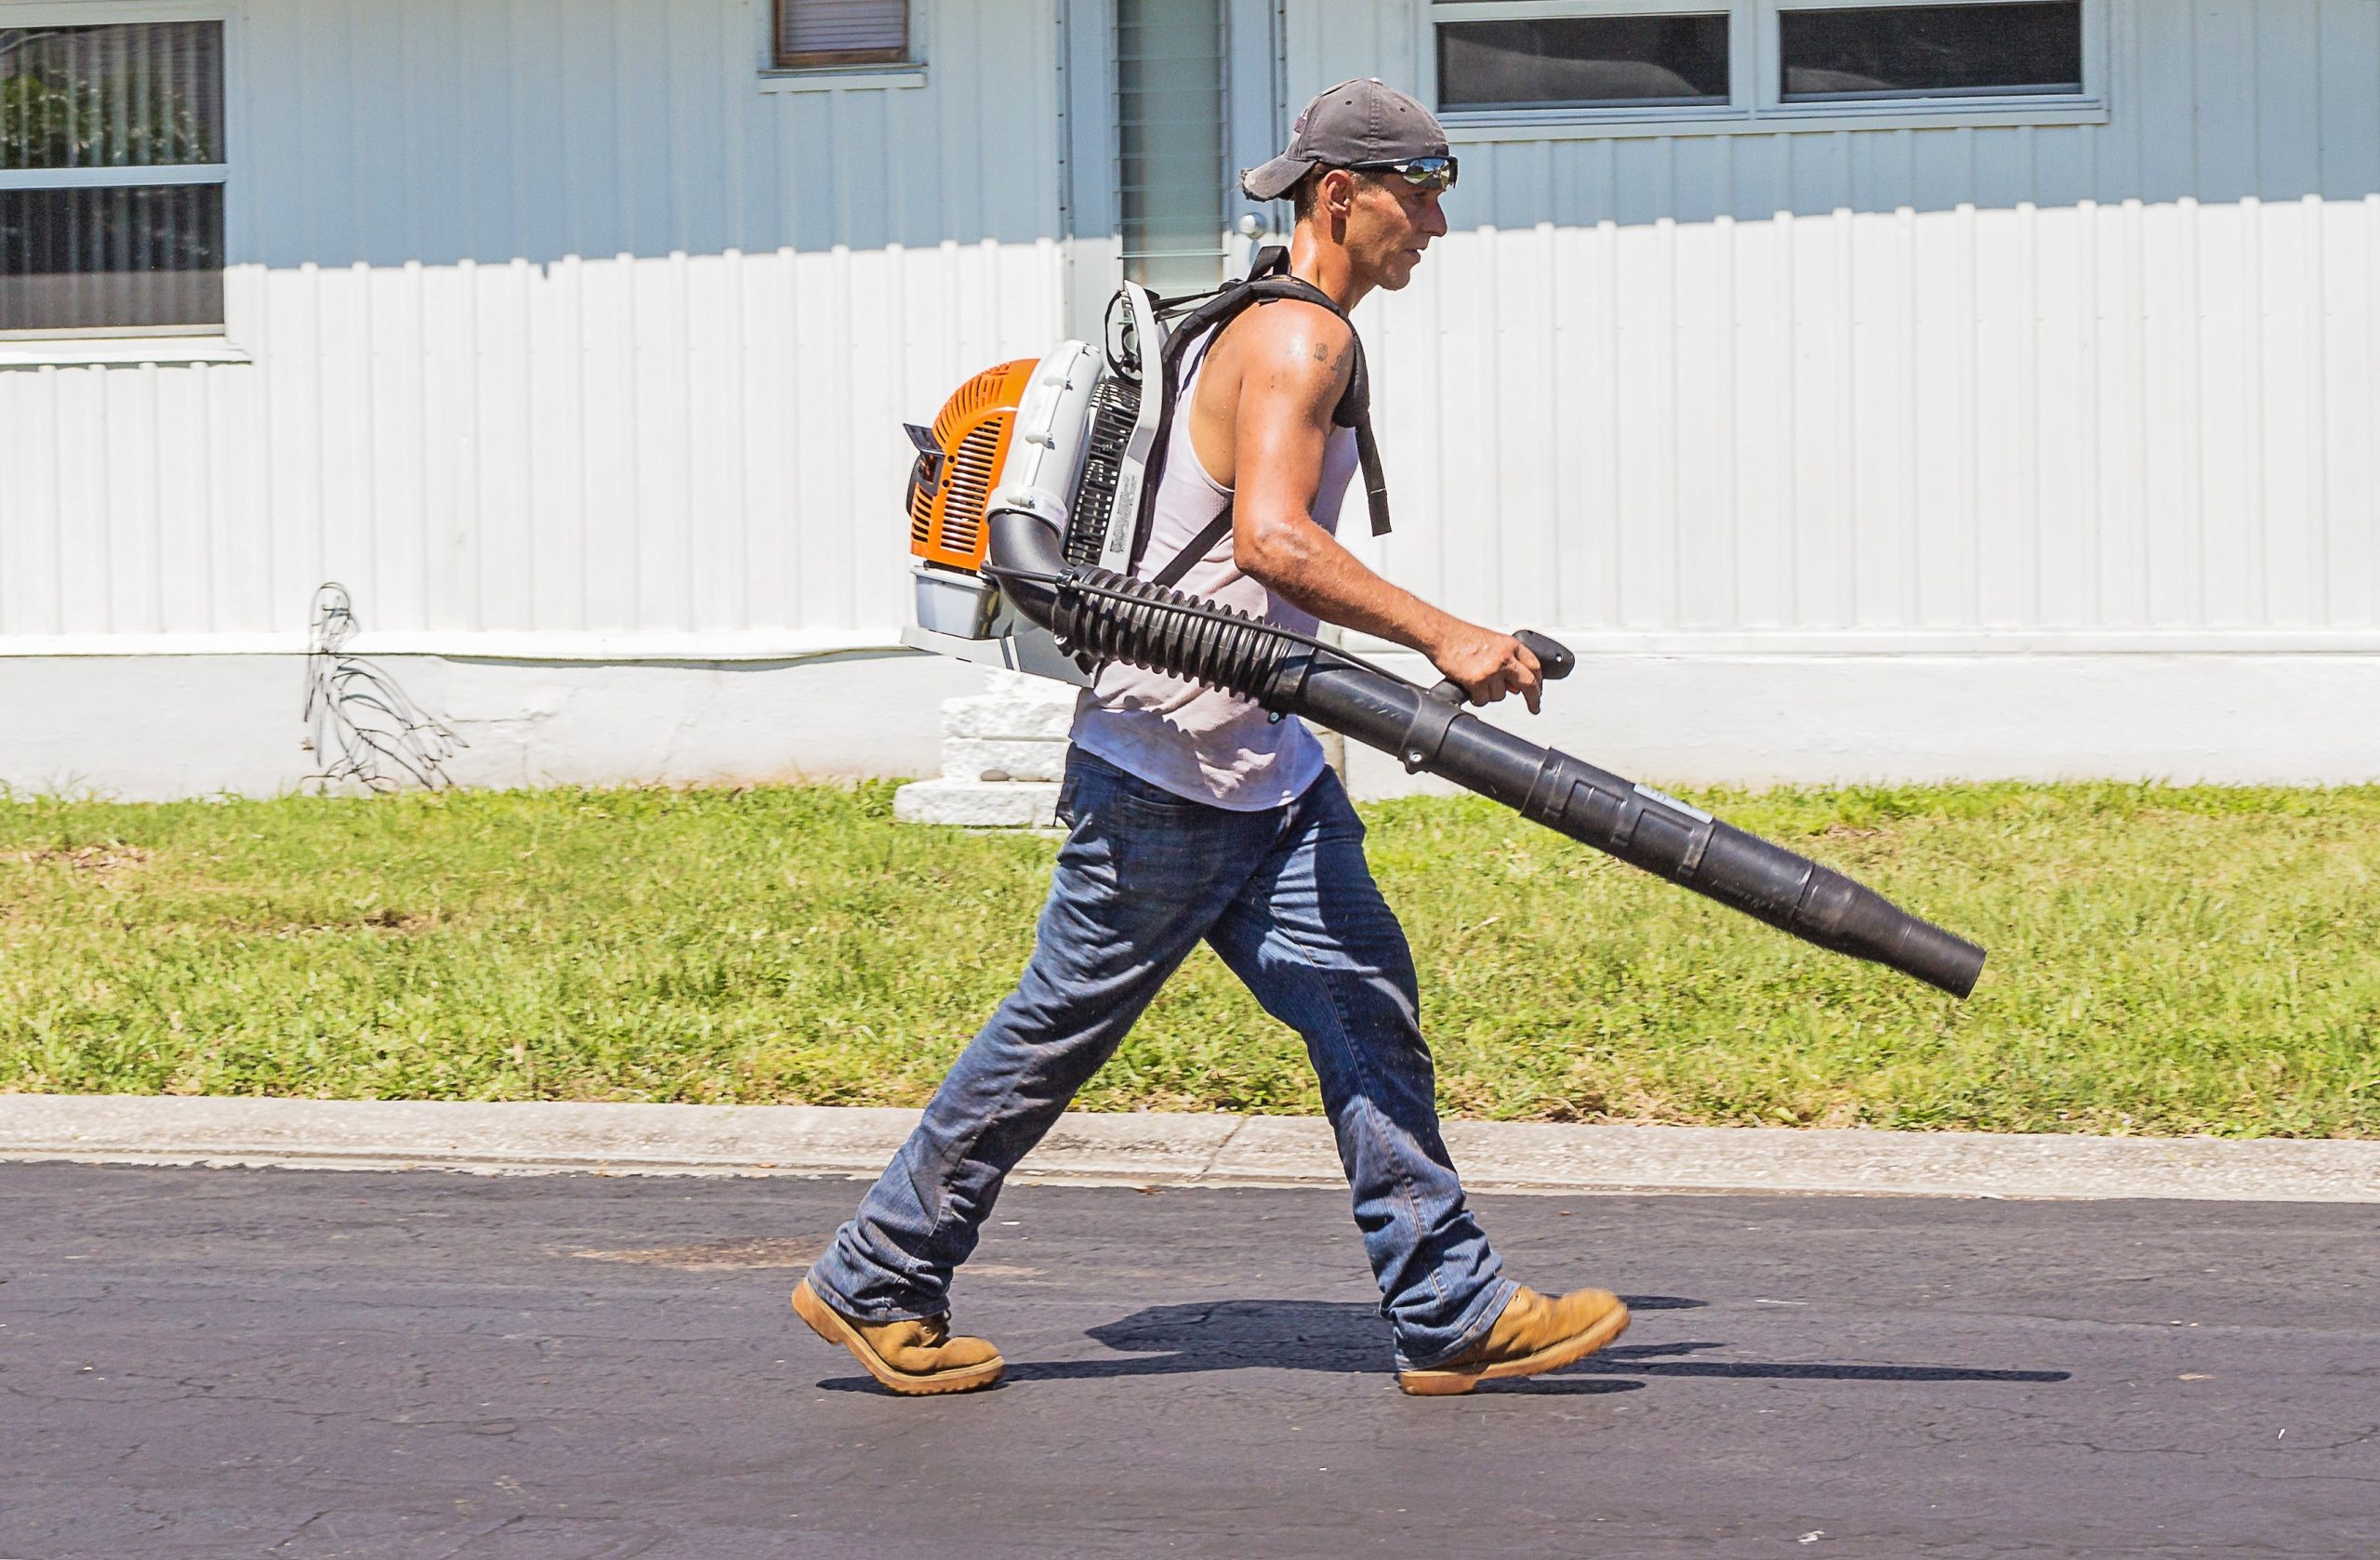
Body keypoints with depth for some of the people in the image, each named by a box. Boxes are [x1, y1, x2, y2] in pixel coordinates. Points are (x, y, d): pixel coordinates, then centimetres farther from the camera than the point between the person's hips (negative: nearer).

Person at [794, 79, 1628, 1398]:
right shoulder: (1300, 335, -16)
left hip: (1264, 768, 10)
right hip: (1167, 766, -10)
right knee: (1058, 1031, 1)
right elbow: (1272, 539, -30)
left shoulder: (1276, 333, 16)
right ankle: (872, 1284, 13)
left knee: (1368, 1011, 2)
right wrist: (1442, 636, -29)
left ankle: (1452, 1317, 2)